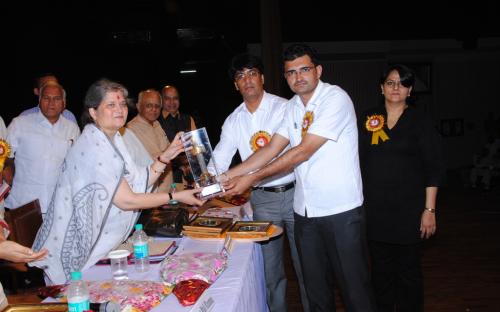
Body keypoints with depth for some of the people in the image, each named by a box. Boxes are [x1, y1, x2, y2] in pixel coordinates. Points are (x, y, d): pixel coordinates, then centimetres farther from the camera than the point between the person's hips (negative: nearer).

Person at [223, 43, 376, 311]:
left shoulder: (335, 98, -13)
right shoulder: (293, 107, 10)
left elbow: (303, 151, -18)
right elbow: (271, 150, 5)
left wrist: (252, 178, -16)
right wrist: (226, 177, -4)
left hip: (340, 209, -6)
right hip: (304, 210, 6)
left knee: (354, 286, 5)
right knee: (315, 288, 15)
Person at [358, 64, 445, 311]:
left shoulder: (419, 122, -1)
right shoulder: (368, 119, 6)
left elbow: (433, 170, -3)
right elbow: (359, 161, 11)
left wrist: (429, 209, -9)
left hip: (408, 208, -2)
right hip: (374, 208, 3)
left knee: (409, 271, 7)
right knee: (381, 270, 11)